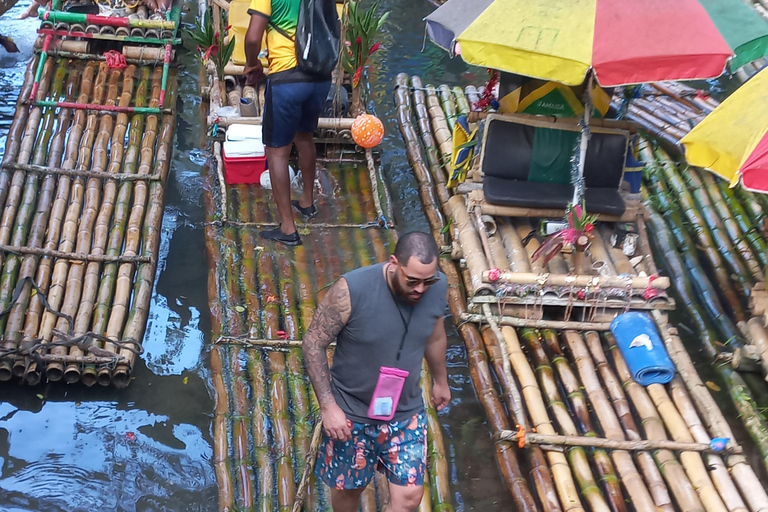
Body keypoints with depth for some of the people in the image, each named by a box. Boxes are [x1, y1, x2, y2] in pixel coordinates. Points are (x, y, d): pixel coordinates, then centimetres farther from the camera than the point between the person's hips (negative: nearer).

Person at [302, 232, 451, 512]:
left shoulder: (438, 287, -14)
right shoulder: (351, 290, -29)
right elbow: (313, 344, -18)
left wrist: (440, 380, 22)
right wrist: (328, 406, -19)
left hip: (407, 413, 3)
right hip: (351, 413, -3)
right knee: (348, 488, 17)